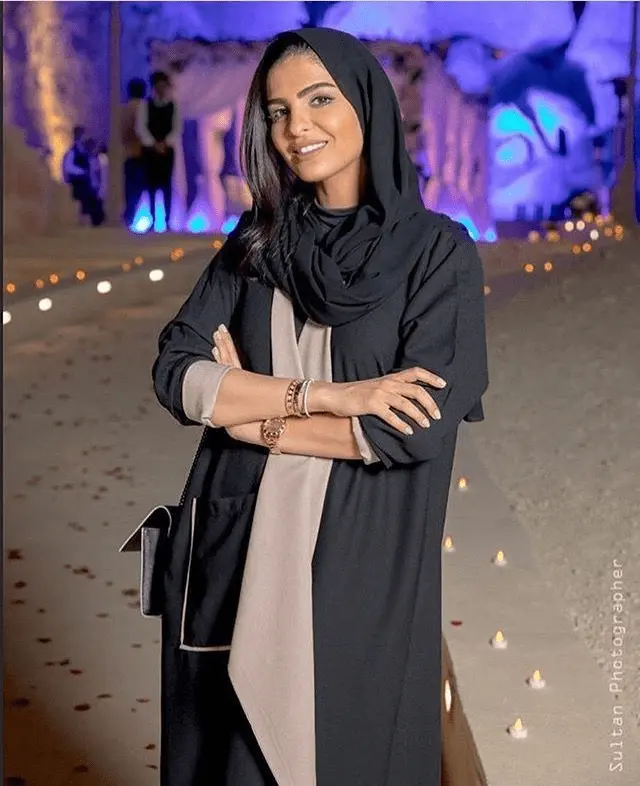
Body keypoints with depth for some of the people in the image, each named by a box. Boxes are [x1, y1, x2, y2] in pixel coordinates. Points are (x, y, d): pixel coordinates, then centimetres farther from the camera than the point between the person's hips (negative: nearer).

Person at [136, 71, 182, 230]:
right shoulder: (145, 105, 4)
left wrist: (165, 143, -14)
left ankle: (167, 220, 0)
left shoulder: (173, 106, 6)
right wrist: (154, 144, -13)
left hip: (167, 149, 0)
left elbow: (177, 129, 0)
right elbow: (140, 127, -4)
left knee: (166, 185, -1)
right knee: (151, 184, -1)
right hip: (150, 149, 0)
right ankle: (153, 219, 3)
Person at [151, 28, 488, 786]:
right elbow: (175, 371, -4)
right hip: (239, 550, 4)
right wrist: (321, 394, -17)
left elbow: (420, 428, -16)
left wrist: (249, 412, -10)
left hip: (360, 560, -4)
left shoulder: (437, 249, -6)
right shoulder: (255, 242, 6)